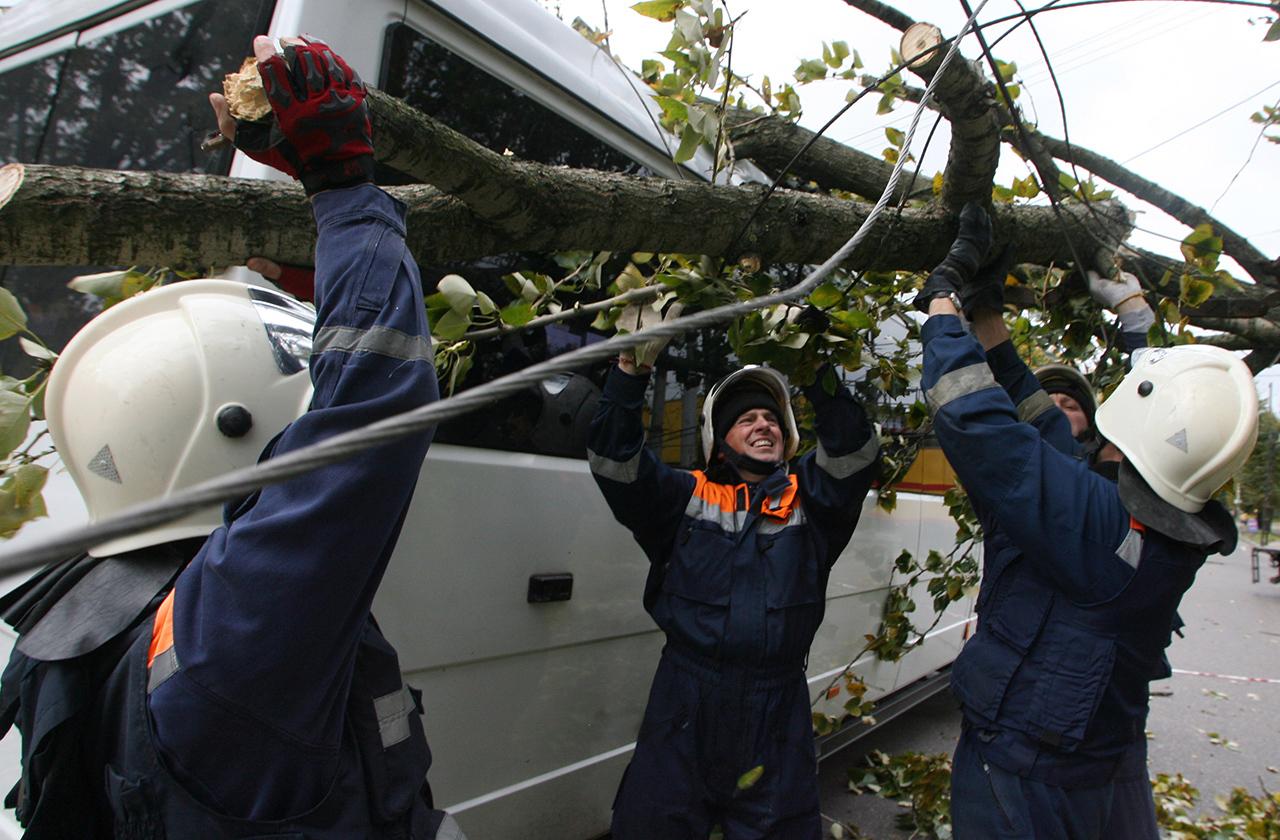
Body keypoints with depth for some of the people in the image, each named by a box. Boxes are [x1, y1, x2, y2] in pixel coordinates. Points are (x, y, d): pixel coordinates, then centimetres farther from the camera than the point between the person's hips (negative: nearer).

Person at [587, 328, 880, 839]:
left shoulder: (808, 500, 7)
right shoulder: (688, 498, 3)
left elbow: (853, 452, -8)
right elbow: (614, 462, -7)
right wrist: (632, 369, -18)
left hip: (778, 706, 1)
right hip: (685, 706, -1)